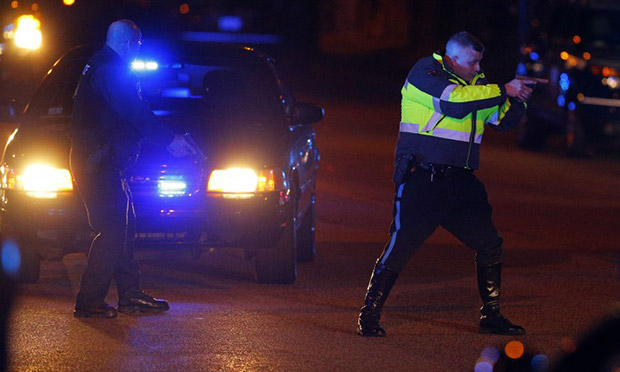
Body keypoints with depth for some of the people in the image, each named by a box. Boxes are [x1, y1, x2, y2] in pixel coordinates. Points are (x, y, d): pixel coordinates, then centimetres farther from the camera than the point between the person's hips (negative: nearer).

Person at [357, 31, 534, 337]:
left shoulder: (477, 83, 14)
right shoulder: (425, 71, -7)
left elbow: (504, 121, 17)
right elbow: (456, 99, -23)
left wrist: (518, 100, -3)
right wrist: (504, 91, -17)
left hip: (460, 184, 7)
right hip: (421, 181, -7)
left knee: (490, 244, 6)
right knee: (400, 245, -11)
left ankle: (491, 316, 18)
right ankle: (369, 316, -2)